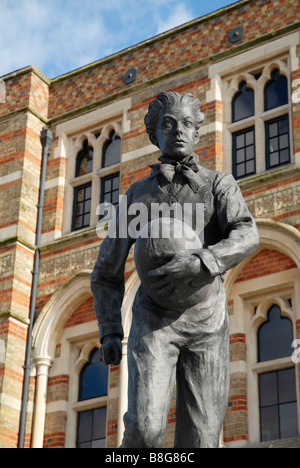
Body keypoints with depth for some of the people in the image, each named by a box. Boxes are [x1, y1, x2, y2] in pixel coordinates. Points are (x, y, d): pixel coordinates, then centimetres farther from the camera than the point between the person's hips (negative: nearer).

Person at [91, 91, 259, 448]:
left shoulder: (220, 184, 9)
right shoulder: (137, 195, 13)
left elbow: (246, 237, -13)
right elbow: (106, 271, 17)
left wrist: (198, 264, -32)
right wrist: (109, 334, 4)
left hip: (207, 322, 0)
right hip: (154, 321, 0)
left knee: (199, 439, -4)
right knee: (145, 428, -22)